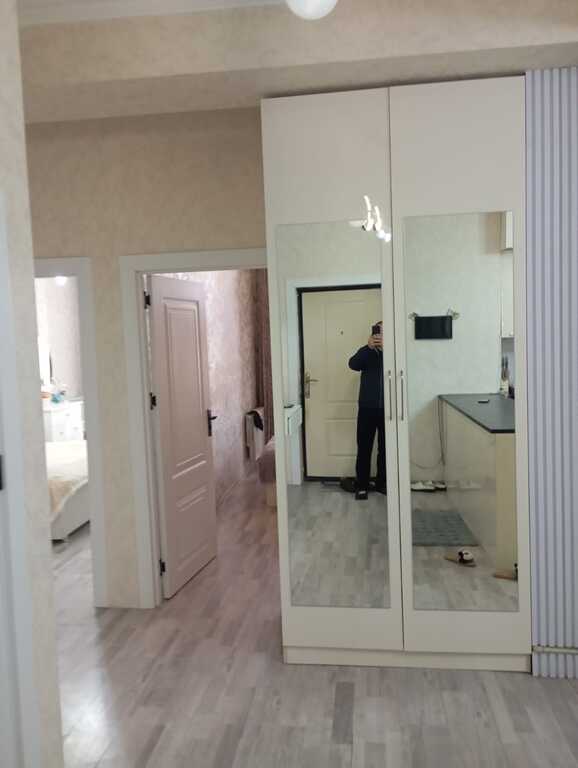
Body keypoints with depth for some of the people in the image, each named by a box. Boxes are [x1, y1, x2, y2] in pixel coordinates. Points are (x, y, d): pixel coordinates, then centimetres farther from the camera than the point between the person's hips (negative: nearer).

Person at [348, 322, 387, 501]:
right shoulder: (366, 351, 5)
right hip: (367, 408, 0)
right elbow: (353, 364, -14)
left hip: (387, 409, 1)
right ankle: (361, 485, 8)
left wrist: (385, 348, -25)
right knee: (364, 447, 1)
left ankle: (382, 483, 22)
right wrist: (369, 347, -26)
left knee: (385, 447, 9)